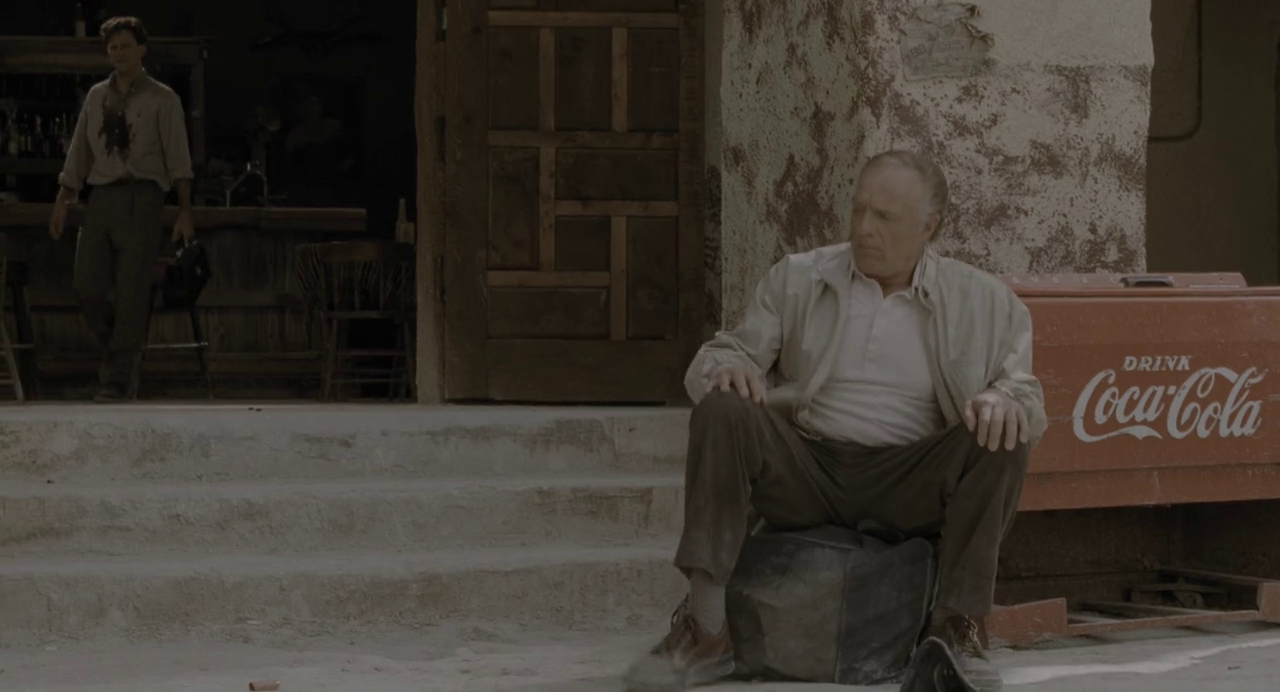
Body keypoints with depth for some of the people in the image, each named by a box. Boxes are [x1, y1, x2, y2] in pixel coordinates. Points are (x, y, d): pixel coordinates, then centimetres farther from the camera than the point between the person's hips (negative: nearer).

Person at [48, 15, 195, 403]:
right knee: (88, 289, -5)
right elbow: (79, 153, 17)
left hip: (141, 199, -4)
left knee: (131, 293, -8)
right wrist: (62, 202, 9)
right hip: (101, 199, 4)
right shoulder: (96, 96, 16)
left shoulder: (162, 99, 3)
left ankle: (116, 381, -6)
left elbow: (178, 158, -2)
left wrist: (185, 213, -10)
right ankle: (120, 352, 18)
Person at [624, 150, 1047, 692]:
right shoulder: (796, 279, 9)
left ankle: (954, 626, -20)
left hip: (909, 488, -1)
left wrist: (1005, 400, -22)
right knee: (722, 411, -26)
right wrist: (726, 368, -19)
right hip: (804, 472, 1)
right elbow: (717, 359, 7)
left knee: (1003, 437, -25)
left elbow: (1028, 399, 4)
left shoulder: (985, 303, 7)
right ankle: (704, 626, -29)